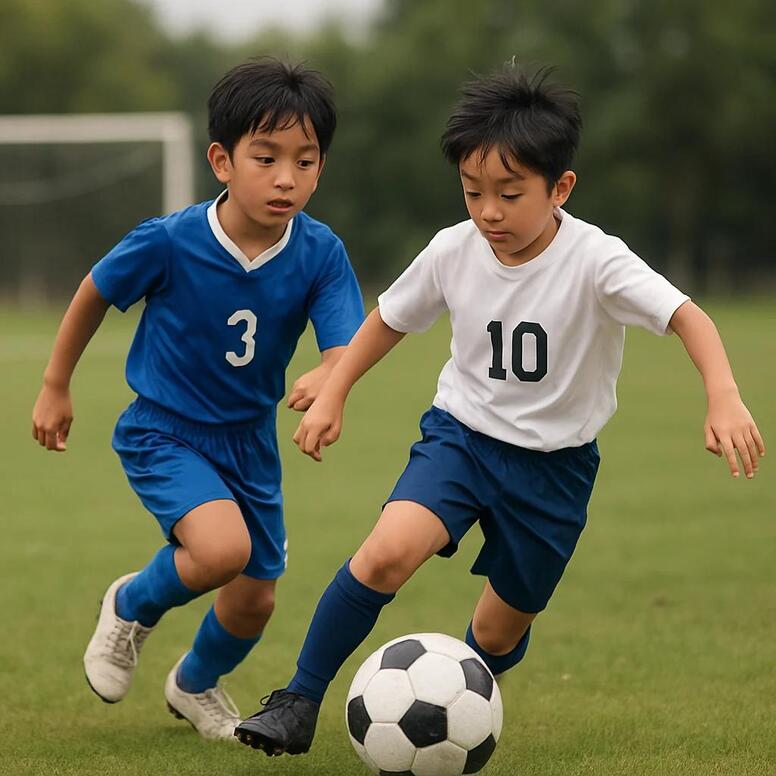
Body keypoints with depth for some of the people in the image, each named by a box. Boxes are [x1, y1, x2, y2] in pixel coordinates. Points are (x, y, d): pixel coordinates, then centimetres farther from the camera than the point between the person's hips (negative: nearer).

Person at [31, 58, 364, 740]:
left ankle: (196, 684, 48)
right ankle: (132, 608, 5)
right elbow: (94, 295, -5)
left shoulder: (320, 254, -16)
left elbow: (347, 344, -22)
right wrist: (55, 388, 4)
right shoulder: (168, 243, -22)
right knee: (223, 548, -29)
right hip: (162, 431, -4)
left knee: (254, 601, 13)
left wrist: (327, 376, -47)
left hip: (249, 440, 4)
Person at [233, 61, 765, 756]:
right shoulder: (454, 251, -10)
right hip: (462, 433, 1)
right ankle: (298, 705, -14)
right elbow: (390, 319, 9)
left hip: (555, 462, -1)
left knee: (500, 631, 9)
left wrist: (724, 398, -48)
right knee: (389, 551, -26)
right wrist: (332, 396, 7)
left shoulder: (595, 260, -22)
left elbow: (685, 316, -32)